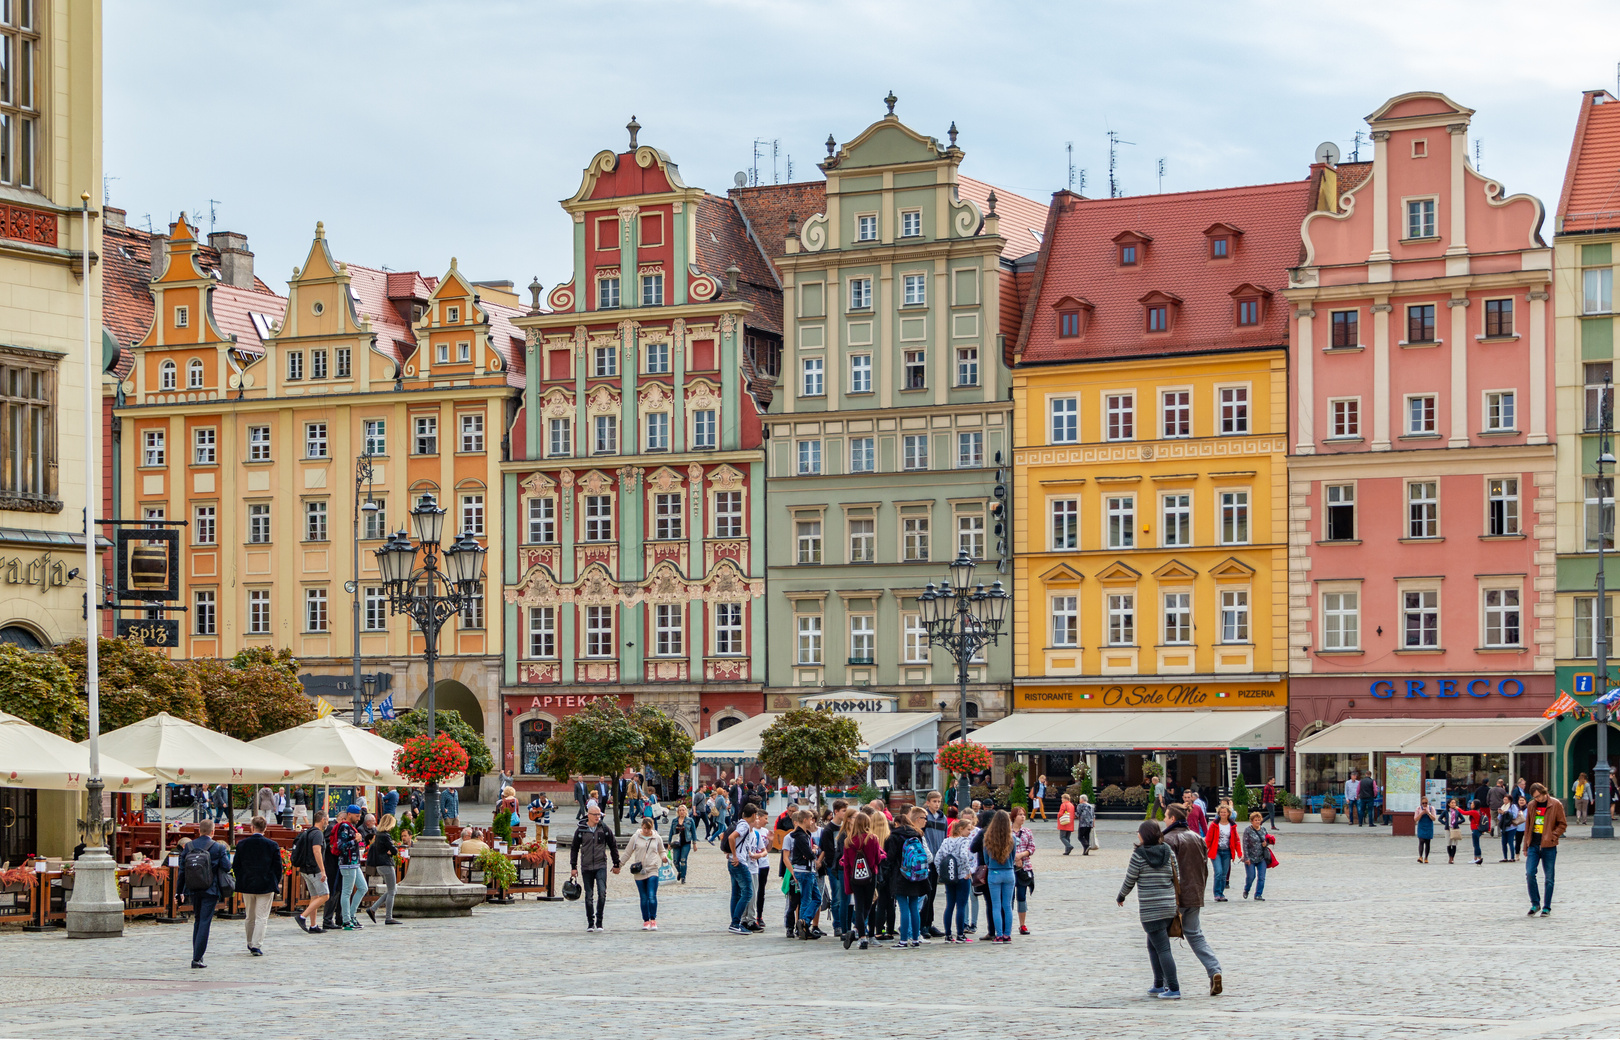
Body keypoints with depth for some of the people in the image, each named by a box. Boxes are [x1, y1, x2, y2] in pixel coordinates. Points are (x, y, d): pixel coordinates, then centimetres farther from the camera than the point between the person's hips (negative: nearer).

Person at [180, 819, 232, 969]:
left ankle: (197, 955, 21)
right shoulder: (218, 848, -8)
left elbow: (182, 869, 2)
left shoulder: (188, 847, 1)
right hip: (210, 891, -4)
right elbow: (227, 867, -6)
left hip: (193, 890, 4)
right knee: (205, 923, -2)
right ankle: (197, 958, -7)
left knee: (197, 921, 19)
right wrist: (226, 853, 12)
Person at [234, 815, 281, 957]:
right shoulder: (272, 845, -8)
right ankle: (256, 945, -9)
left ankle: (250, 944, 28)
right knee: (262, 918, -1)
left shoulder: (242, 844, -2)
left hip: (247, 886, 3)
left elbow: (235, 866, 3)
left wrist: (241, 882, 14)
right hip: (266, 886, -3)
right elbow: (277, 867, -4)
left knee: (250, 917, 17)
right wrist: (276, 884, 9)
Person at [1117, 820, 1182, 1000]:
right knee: (1153, 946, 20)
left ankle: (1174, 989, -8)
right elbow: (1177, 879, 6)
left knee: (1162, 948, -5)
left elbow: (1129, 881, -3)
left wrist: (1120, 897, 15)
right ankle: (1159, 985, 22)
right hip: (1169, 907, 6)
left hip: (1150, 909, -6)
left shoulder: (1139, 855, -9)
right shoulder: (1169, 853, 5)